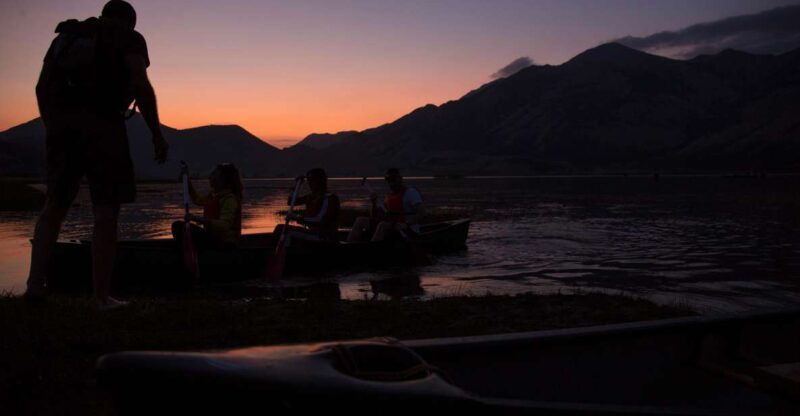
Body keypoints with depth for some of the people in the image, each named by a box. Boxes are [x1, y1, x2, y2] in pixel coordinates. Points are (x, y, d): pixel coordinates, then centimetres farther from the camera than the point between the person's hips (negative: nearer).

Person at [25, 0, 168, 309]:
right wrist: (157, 133, -2)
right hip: (103, 125, -5)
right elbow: (141, 86, -7)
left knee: (55, 204, 17)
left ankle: (36, 281, 4)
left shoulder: (66, 36, 23)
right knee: (106, 212, -1)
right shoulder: (128, 40, 8)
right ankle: (102, 296, 0)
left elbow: (42, 87, 15)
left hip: (61, 124, 5)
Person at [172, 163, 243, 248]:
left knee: (187, 229, -26)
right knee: (177, 225, 12)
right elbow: (197, 199, 30)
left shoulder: (229, 199, -21)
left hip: (224, 242, -10)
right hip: (213, 236, 10)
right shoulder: (214, 195, 9)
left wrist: (196, 219, -39)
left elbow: (224, 225, -33)